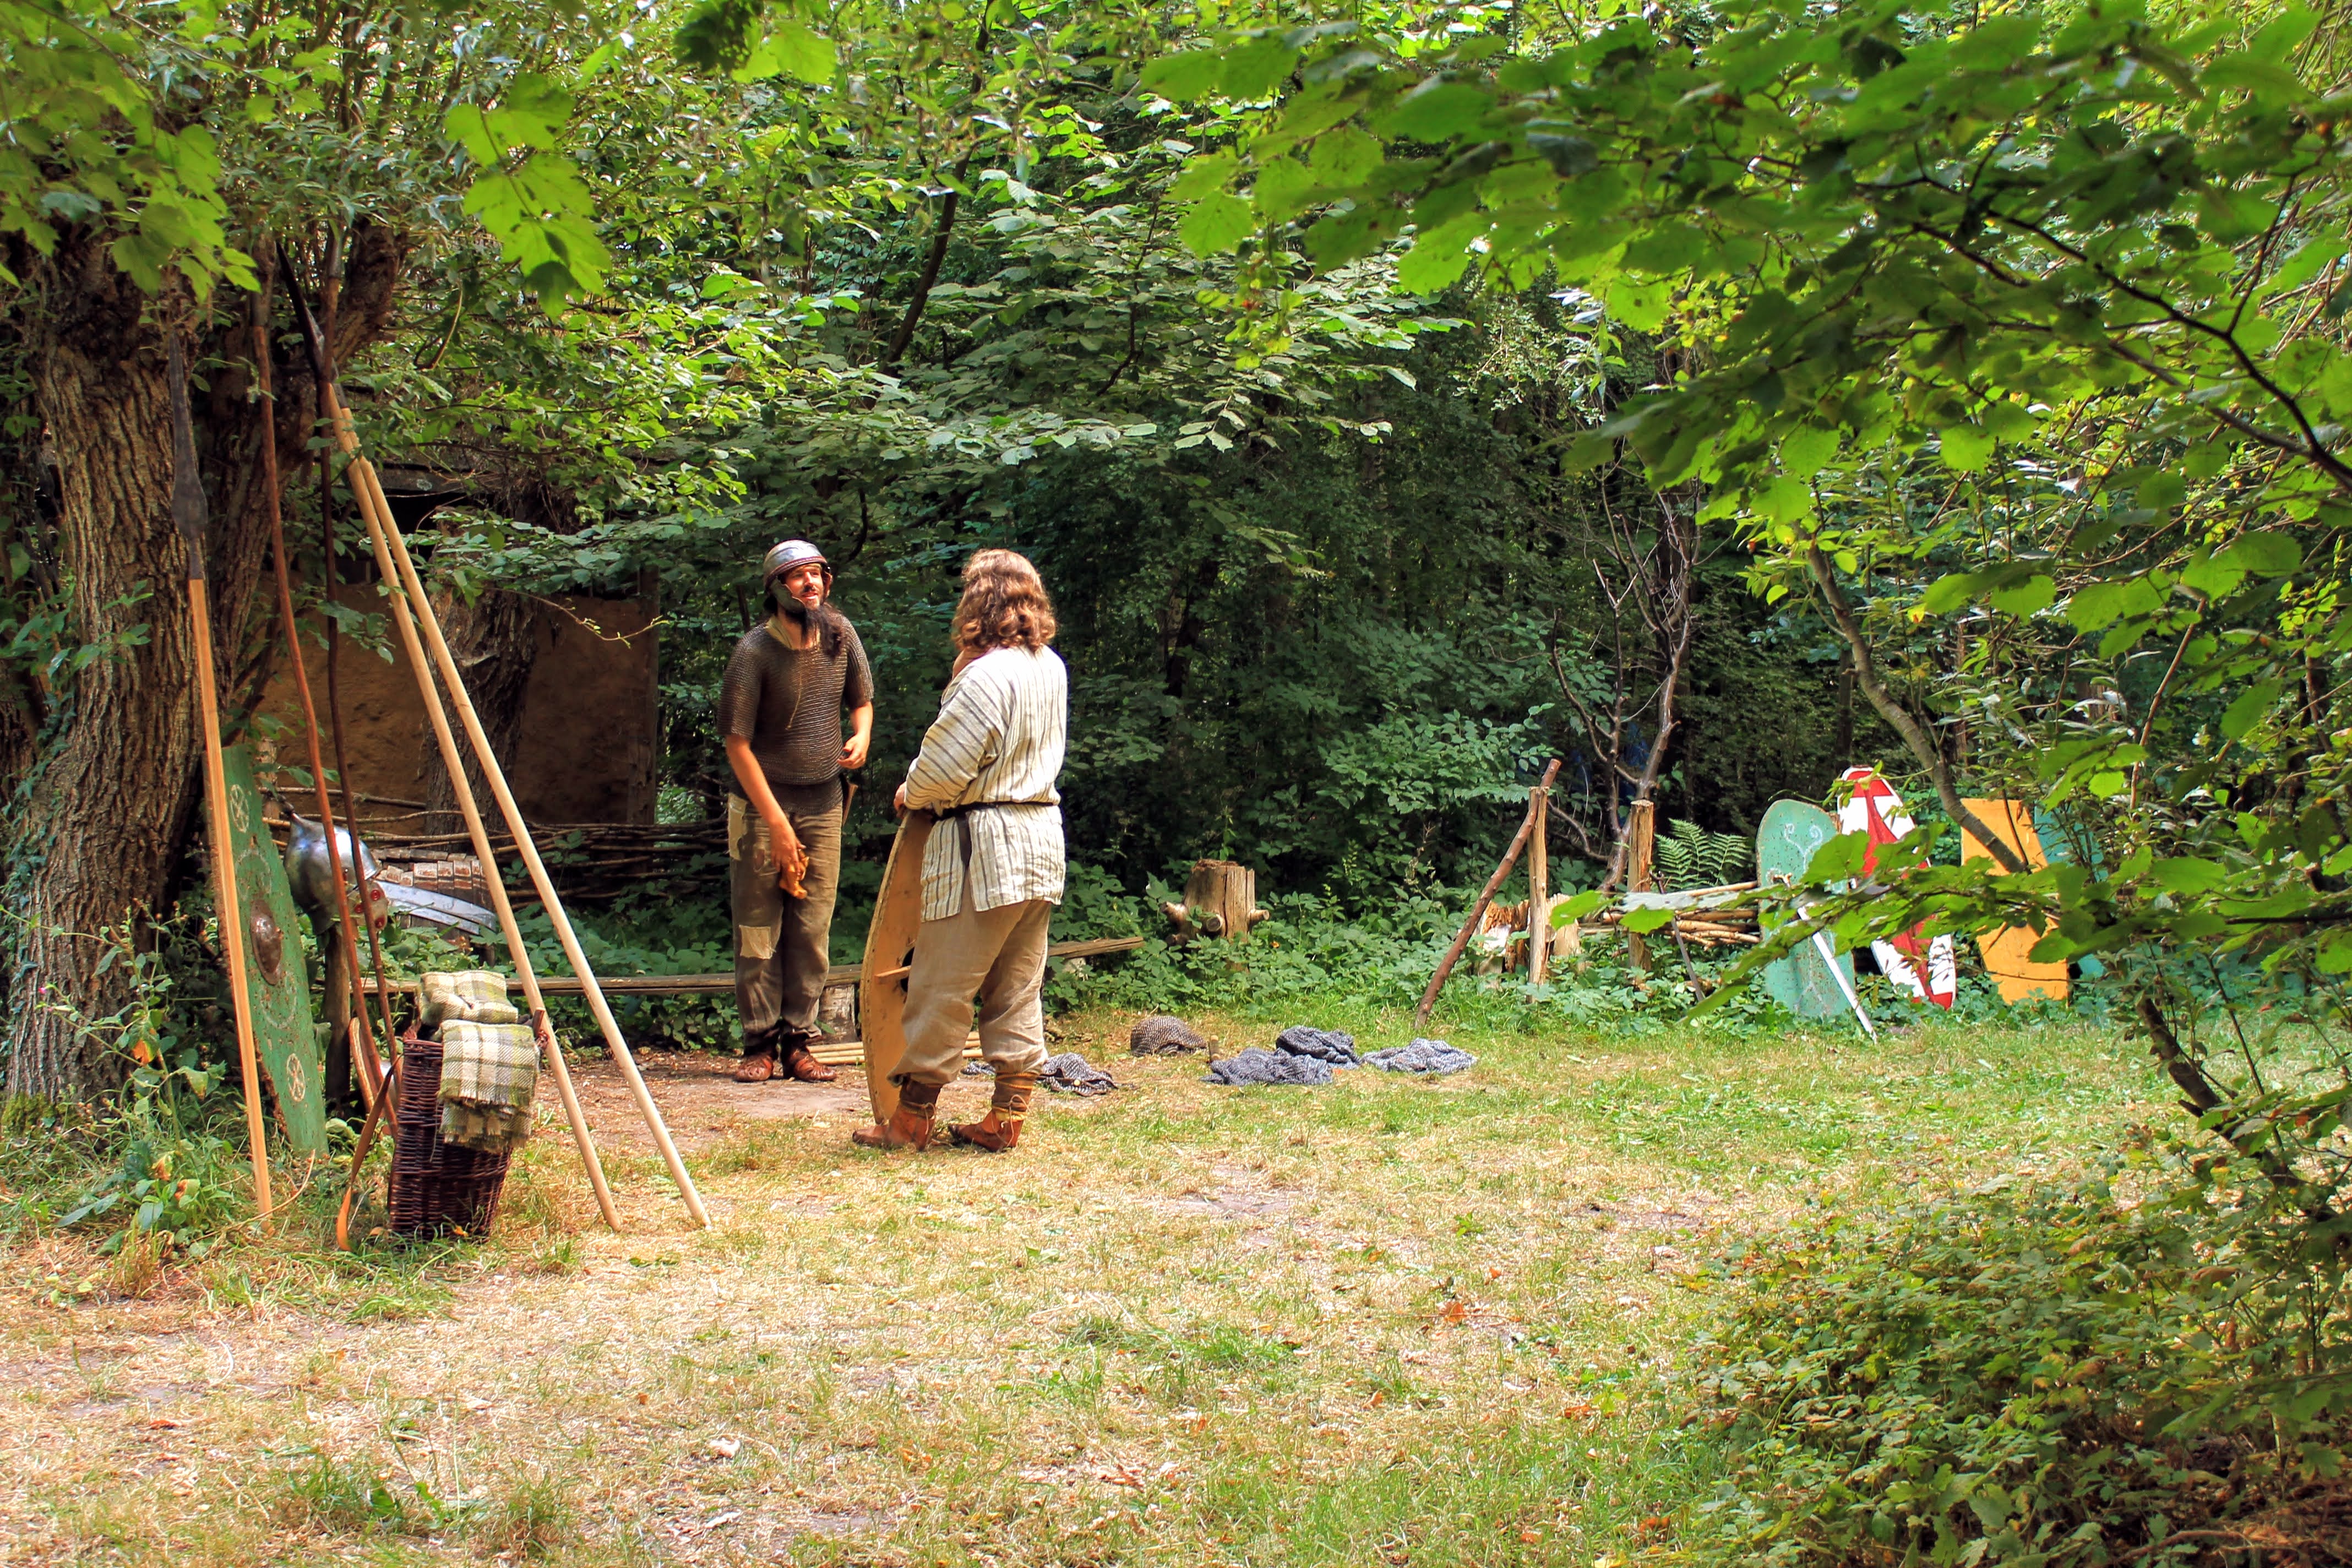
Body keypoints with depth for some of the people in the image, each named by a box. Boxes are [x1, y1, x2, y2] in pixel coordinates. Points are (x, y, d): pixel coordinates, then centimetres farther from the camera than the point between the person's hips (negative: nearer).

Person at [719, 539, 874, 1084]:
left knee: (813, 929, 3)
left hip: (823, 801, 4)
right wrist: (776, 822, -14)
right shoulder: (754, 652, -13)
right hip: (761, 800, -4)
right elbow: (738, 743, -12)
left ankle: (799, 1043, 9)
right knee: (758, 930, -2)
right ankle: (760, 1044, 5)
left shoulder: (840, 633, 1)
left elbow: (861, 700, 18)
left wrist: (862, 735, -6)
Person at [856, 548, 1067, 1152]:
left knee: (943, 985, 1)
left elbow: (946, 765, -16)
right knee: (1019, 985, 12)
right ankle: (1007, 1119, 16)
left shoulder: (987, 676, -18)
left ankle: (911, 1119, 9)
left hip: (984, 843, -8)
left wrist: (912, 794, 3)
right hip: (1042, 836, 8)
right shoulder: (1051, 668, 8)